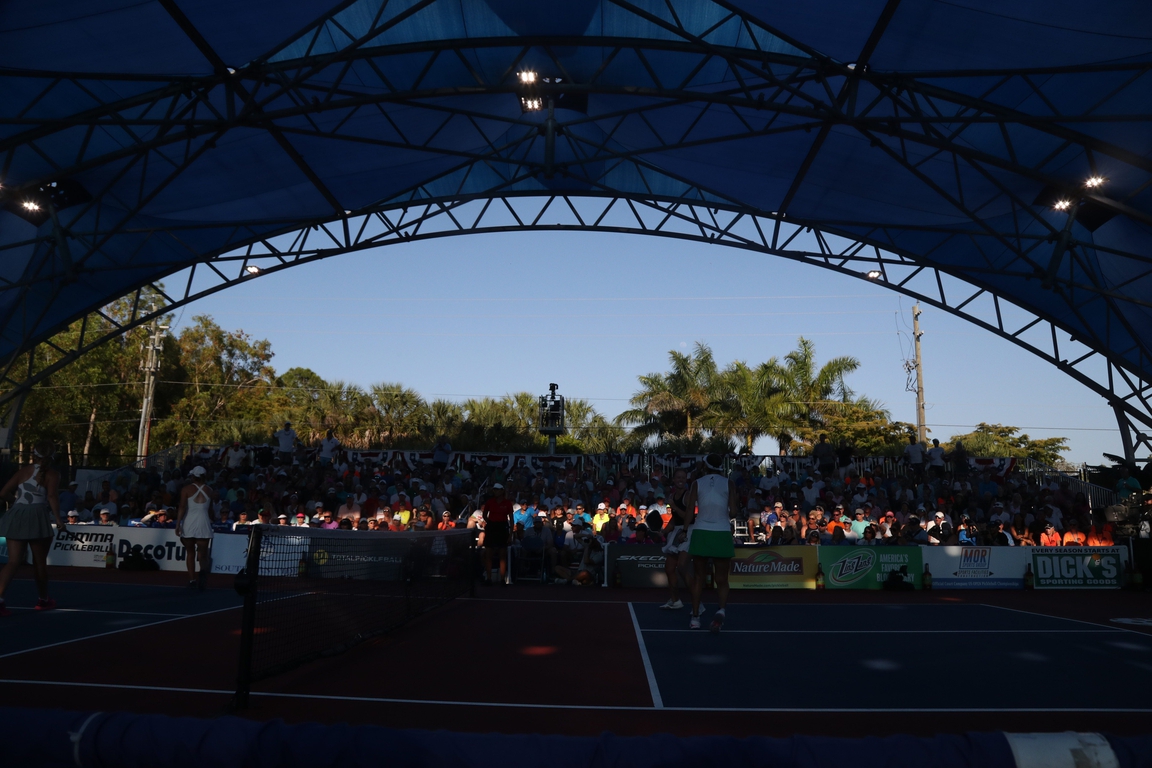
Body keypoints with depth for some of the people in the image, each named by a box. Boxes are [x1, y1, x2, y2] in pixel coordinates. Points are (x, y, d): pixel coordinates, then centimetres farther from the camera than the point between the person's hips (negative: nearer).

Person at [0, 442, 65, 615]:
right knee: (39, 561, 10)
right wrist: (58, 519, -17)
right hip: (37, 517, -4)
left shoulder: (23, 470, 12)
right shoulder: (52, 473, 0)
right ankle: (43, 600, 23)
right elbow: (52, 496, -15)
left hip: (16, 517, 4)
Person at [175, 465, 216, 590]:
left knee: (190, 553, 15)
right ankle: (203, 571, -30)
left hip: (188, 524, 0)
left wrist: (178, 524, -9)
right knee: (202, 554, 1)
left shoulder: (186, 489, 1)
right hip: (204, 524, 1)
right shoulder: (209, 490, 8)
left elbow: (182, 508, -8)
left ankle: (192, 580, 12)